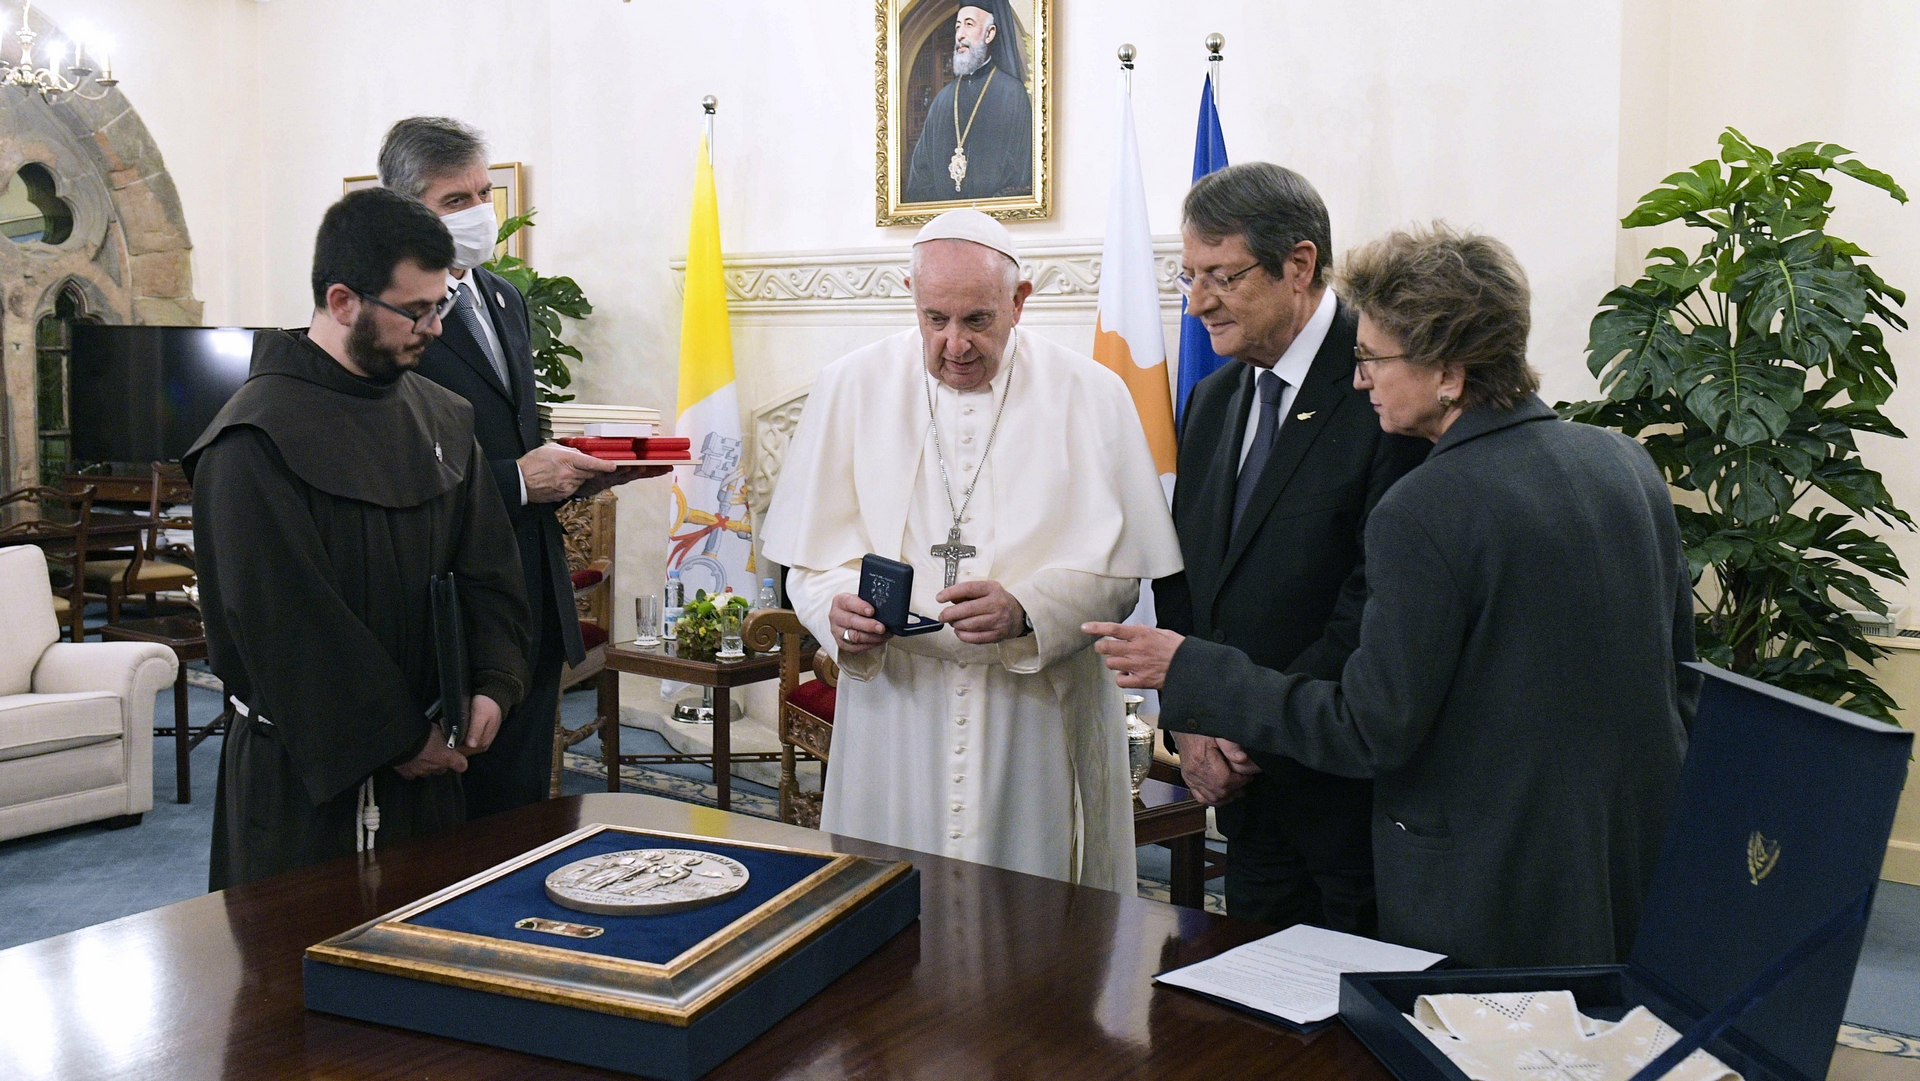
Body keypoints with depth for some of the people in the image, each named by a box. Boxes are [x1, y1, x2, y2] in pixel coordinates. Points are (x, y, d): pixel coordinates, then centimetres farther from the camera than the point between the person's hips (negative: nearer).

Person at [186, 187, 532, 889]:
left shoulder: (442, 418, 6)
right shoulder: (255, 441, -15)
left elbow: (487, 569, 9)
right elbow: (281, 620, -18)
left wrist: (492, 686, -7)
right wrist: (395, 738, -15)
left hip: (424, 756, 6)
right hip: (302, 768, -6)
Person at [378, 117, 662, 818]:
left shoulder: (505, 299, 16)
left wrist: (566, 472, 5)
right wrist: (520, 480, -19)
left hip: (536, 604, 8)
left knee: (524, 803, 15)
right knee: (467, 812, 2)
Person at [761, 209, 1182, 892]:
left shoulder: (1090, 397, 0)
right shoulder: (852, 387, 4)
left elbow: (1115, 572, -4)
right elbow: (813, 556, 3)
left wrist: (1024, 610, -21)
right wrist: (840, 609, -18)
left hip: (1038, 712, -1)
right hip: (895, 707, 1)